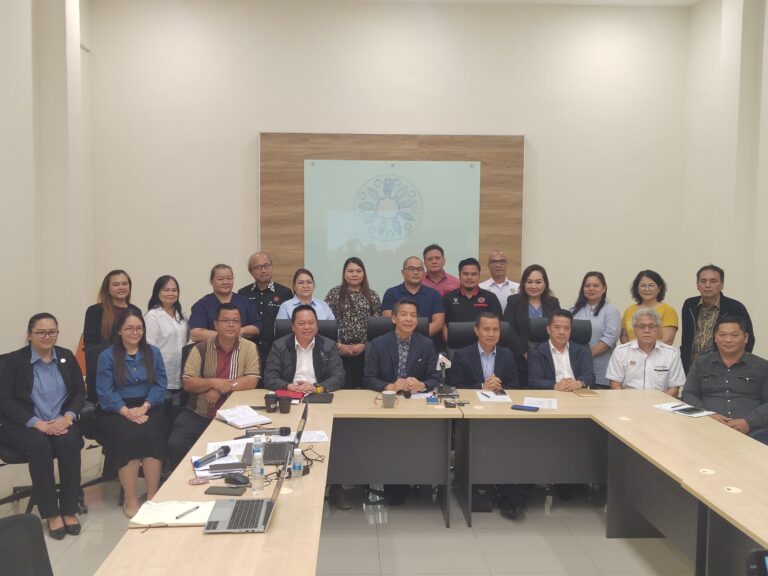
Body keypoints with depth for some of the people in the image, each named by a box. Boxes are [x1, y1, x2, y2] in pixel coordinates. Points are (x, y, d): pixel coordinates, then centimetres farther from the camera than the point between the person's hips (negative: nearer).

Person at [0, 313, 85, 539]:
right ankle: (51, 514, -21)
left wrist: (68, 417, -13)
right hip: (23, 425, -2)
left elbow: (79, 393, 8)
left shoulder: (67, 357, 10)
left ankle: (69, 510, -19)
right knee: (41, 446, -33)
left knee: (69, 443, -30)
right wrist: (37, 423, -19)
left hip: (61, 422, 2)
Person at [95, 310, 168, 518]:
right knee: (129, 436, -32)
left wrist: (144, 407, -13)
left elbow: (160, 384, 5)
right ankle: (130, 500, -22)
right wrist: (127, 412, -18)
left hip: (148, 407, 2)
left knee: (152, 435, -30)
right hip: (116, 410, -2)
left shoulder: (154, 353, 13)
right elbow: (105, 392, -5)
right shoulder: (107, 356, 4)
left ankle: (153, 496, -25)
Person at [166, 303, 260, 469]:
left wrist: (220, 389, -17)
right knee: (176, 444, -17)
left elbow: (252, 381, -11)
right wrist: (213, 383, -20)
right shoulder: (201, 348, 1)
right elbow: (187, 383, -4)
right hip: (198, 414, 1)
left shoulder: (249, 348, -1)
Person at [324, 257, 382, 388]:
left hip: (365, 351, 2)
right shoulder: (334, 294, 4)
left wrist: (364, 345, -5)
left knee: (362, 387, -1)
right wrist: (339, 345, -7)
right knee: (342, 387, -7)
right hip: (339, 351, -1)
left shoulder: (372, 296, 9)